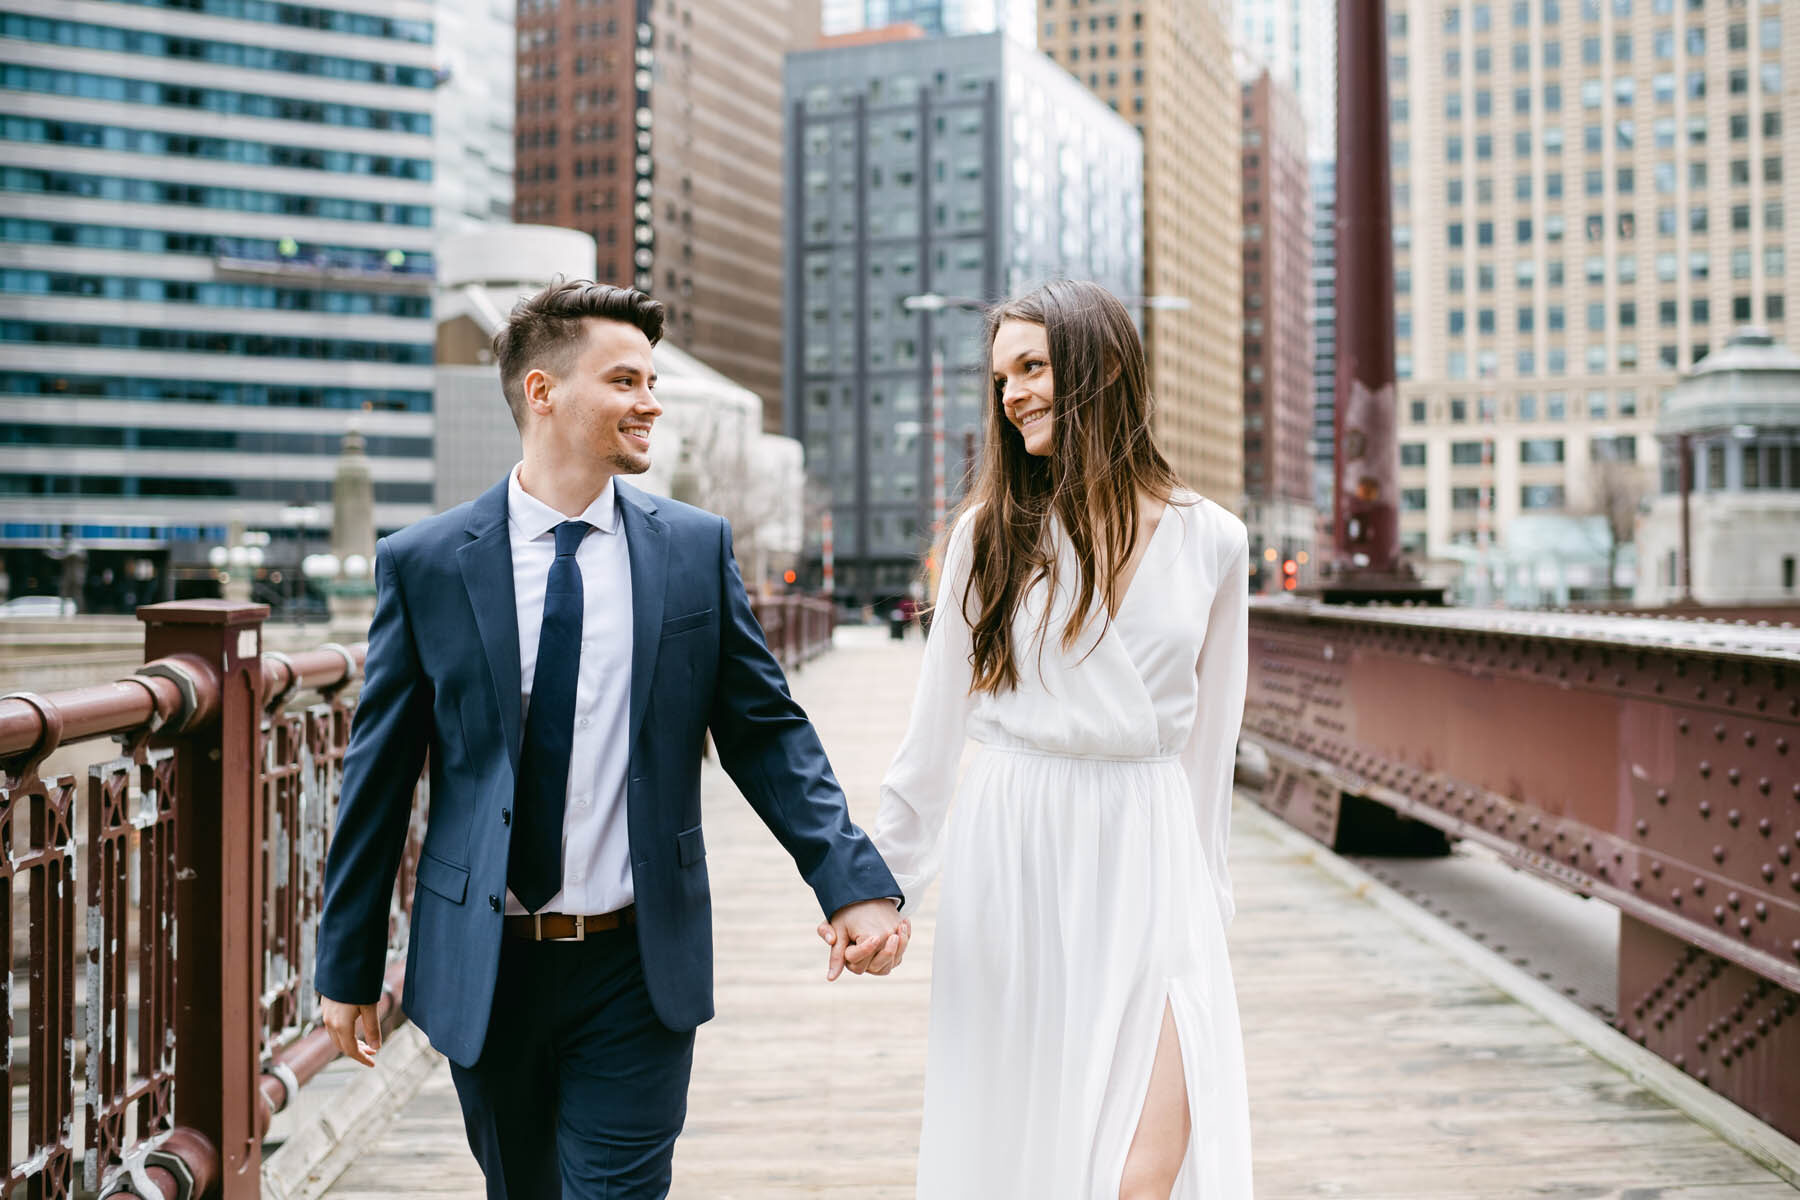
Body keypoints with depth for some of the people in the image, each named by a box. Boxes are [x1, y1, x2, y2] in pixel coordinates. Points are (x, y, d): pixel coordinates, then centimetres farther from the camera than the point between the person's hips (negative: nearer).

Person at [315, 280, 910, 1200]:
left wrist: (854, 882, -12)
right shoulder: (422, 563, -3)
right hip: (484, 969, 1)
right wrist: (348, 968, 4)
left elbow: (766, 733, 1)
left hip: (639, 967, 0)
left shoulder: (697, 547, -1)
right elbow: (379, 773, 1)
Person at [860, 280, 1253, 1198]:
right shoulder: (992, 532, 1)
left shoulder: (1212, 541, 3)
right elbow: (937, 722, 7)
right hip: (1014, 847, 0)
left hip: (1144, 856, 0)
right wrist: (881, 880, 10)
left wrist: (1202, 885, 13)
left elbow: (1209, 735, 10)